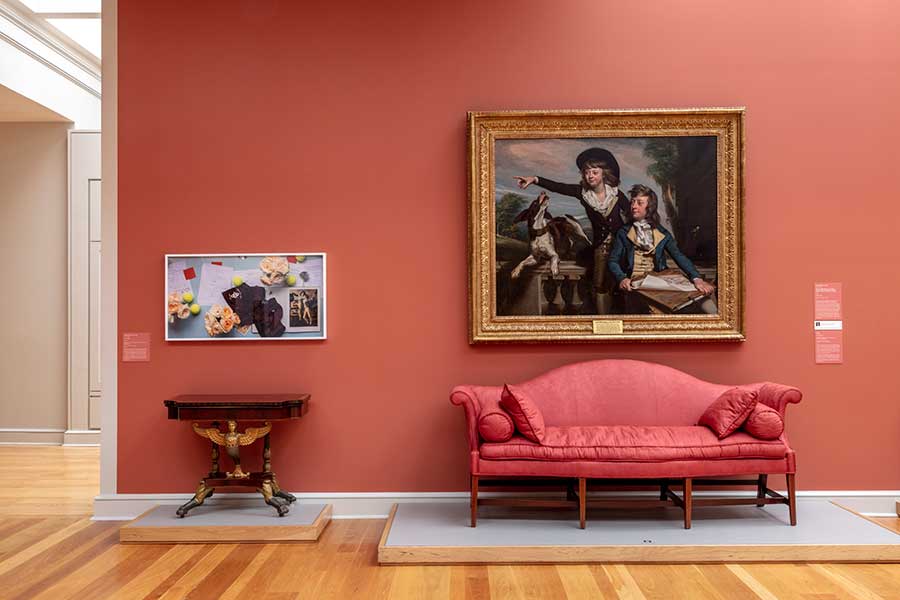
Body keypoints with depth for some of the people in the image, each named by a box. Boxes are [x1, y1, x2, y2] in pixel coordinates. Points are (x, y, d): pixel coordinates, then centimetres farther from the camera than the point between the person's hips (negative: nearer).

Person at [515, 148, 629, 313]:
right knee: (600, 285, 1)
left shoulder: (616, 194, -13)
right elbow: (557, 187, -21)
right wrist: (535, 180, -36)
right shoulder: (582, 191, -9)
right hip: (601, 244, 2)